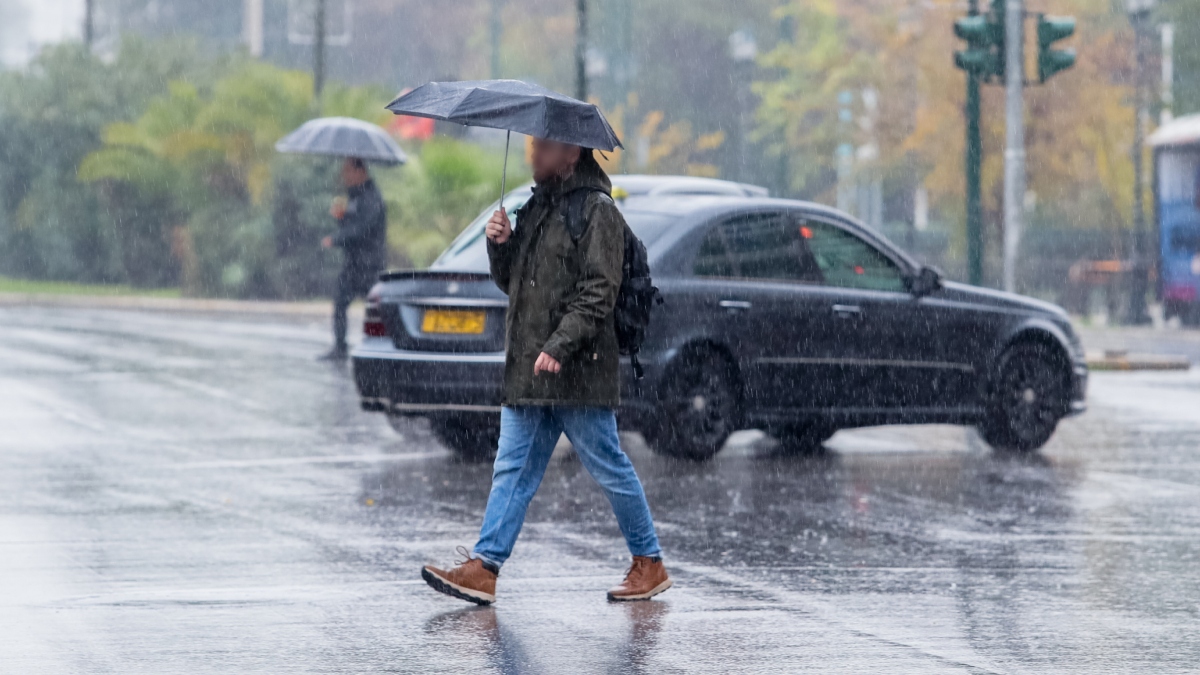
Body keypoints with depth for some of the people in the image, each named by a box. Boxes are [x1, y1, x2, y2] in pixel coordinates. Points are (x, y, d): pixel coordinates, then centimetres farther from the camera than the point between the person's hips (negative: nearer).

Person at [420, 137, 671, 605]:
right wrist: (500, 245, 2)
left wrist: (560, 345, -24)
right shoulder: (536, 206, 17)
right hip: (528, 372, 8)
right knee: (512, 470, 3)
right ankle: (483, 567, -1)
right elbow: (512, 282, 21)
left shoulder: (597, 211, -9)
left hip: (578, 371, -8)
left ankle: (649, 564, 12)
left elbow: (598, 292, -16)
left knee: (609, 469, 1)